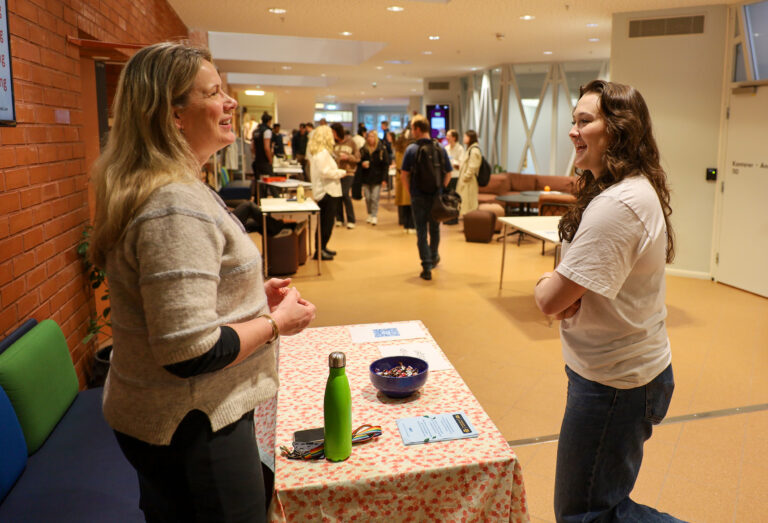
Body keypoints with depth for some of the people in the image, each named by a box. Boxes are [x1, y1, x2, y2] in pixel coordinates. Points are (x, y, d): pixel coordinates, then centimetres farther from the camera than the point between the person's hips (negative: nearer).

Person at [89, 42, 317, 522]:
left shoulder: (165, 188, 7)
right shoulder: (177, 207, -26)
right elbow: (190, 352, -30)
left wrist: (254, 293, 6)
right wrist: (277, 322, -16)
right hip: (192, 428, -10)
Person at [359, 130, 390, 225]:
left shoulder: (382, 149, -2)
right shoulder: (363, 149, 7)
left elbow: (386, 164, -3)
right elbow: (359, 161, 15)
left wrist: (384, 178, -8)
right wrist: (362, 164, -9)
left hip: (377, 178, -3)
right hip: (366, 178, 3)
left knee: (374, 198, -5)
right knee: (367, 197, 7)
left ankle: (374, 216, 5)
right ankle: (369, 214, 24)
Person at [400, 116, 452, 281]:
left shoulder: (412, 149, -9)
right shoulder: (440, 148, 0)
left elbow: (404, 174, -8)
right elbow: (448, 173, 3)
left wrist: (411, 191, 5)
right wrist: (440, 189, 12)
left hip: (418, 197, -3)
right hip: (436, 196, 3)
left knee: (421, 232, 2)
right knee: (434, 229, 20)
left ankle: (427, 267, -2)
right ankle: (433, 258, 39)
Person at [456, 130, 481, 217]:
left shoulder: (474, 151, -15)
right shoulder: (470, 149, 17)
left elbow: (472, 168, -19)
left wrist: (464, 178, -16)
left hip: (469, 182, -10)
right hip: (465, 181, 10)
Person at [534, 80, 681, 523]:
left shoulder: (617, 205, -27)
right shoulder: (638, 189, 7)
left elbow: (550, 300, -27)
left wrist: (547, 284, -5)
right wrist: (565, 288, -11)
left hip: (615, 384, -10)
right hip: (628, 370, 10)